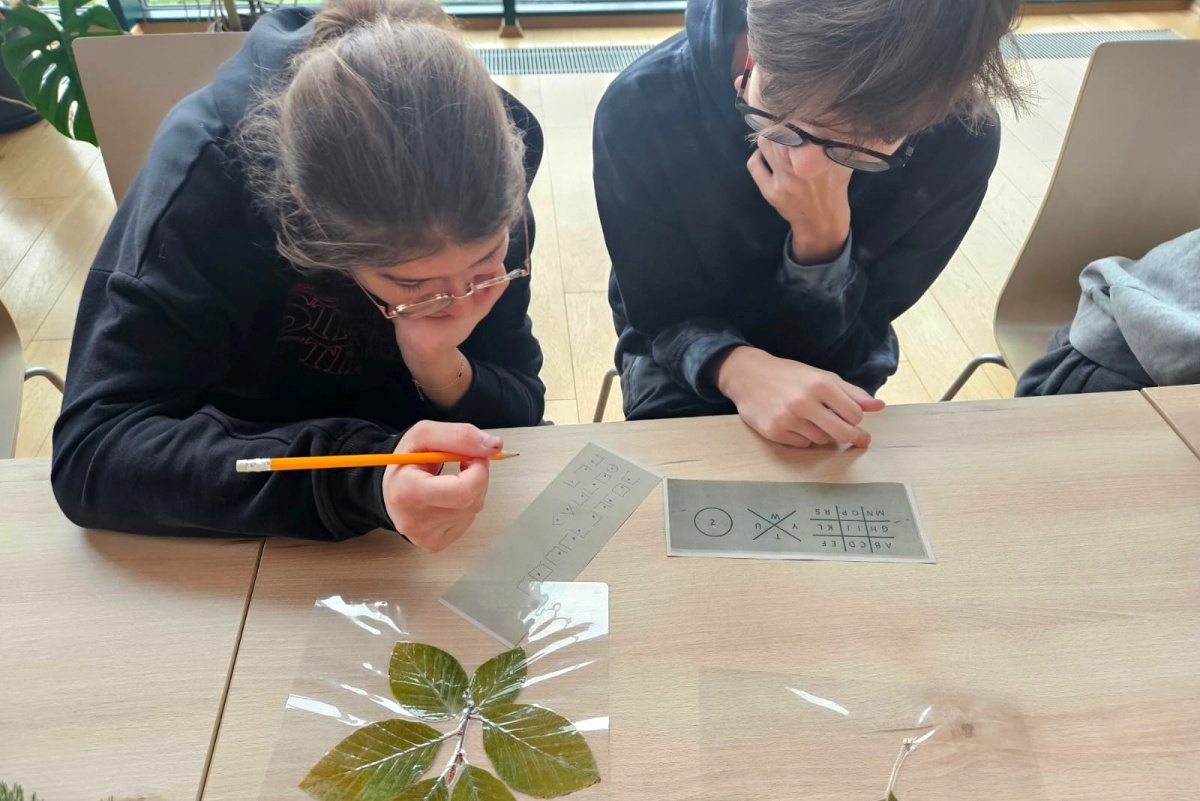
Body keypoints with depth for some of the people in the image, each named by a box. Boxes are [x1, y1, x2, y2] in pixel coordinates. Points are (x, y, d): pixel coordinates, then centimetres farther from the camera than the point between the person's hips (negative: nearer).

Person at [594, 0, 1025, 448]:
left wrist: (823, 237, -34)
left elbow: (835, 347, -16)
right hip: (681, 355, 0)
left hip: (833, 368, 1)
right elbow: (663, 314, -19)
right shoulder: (642, 108, -26)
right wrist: (738, 369, -39)